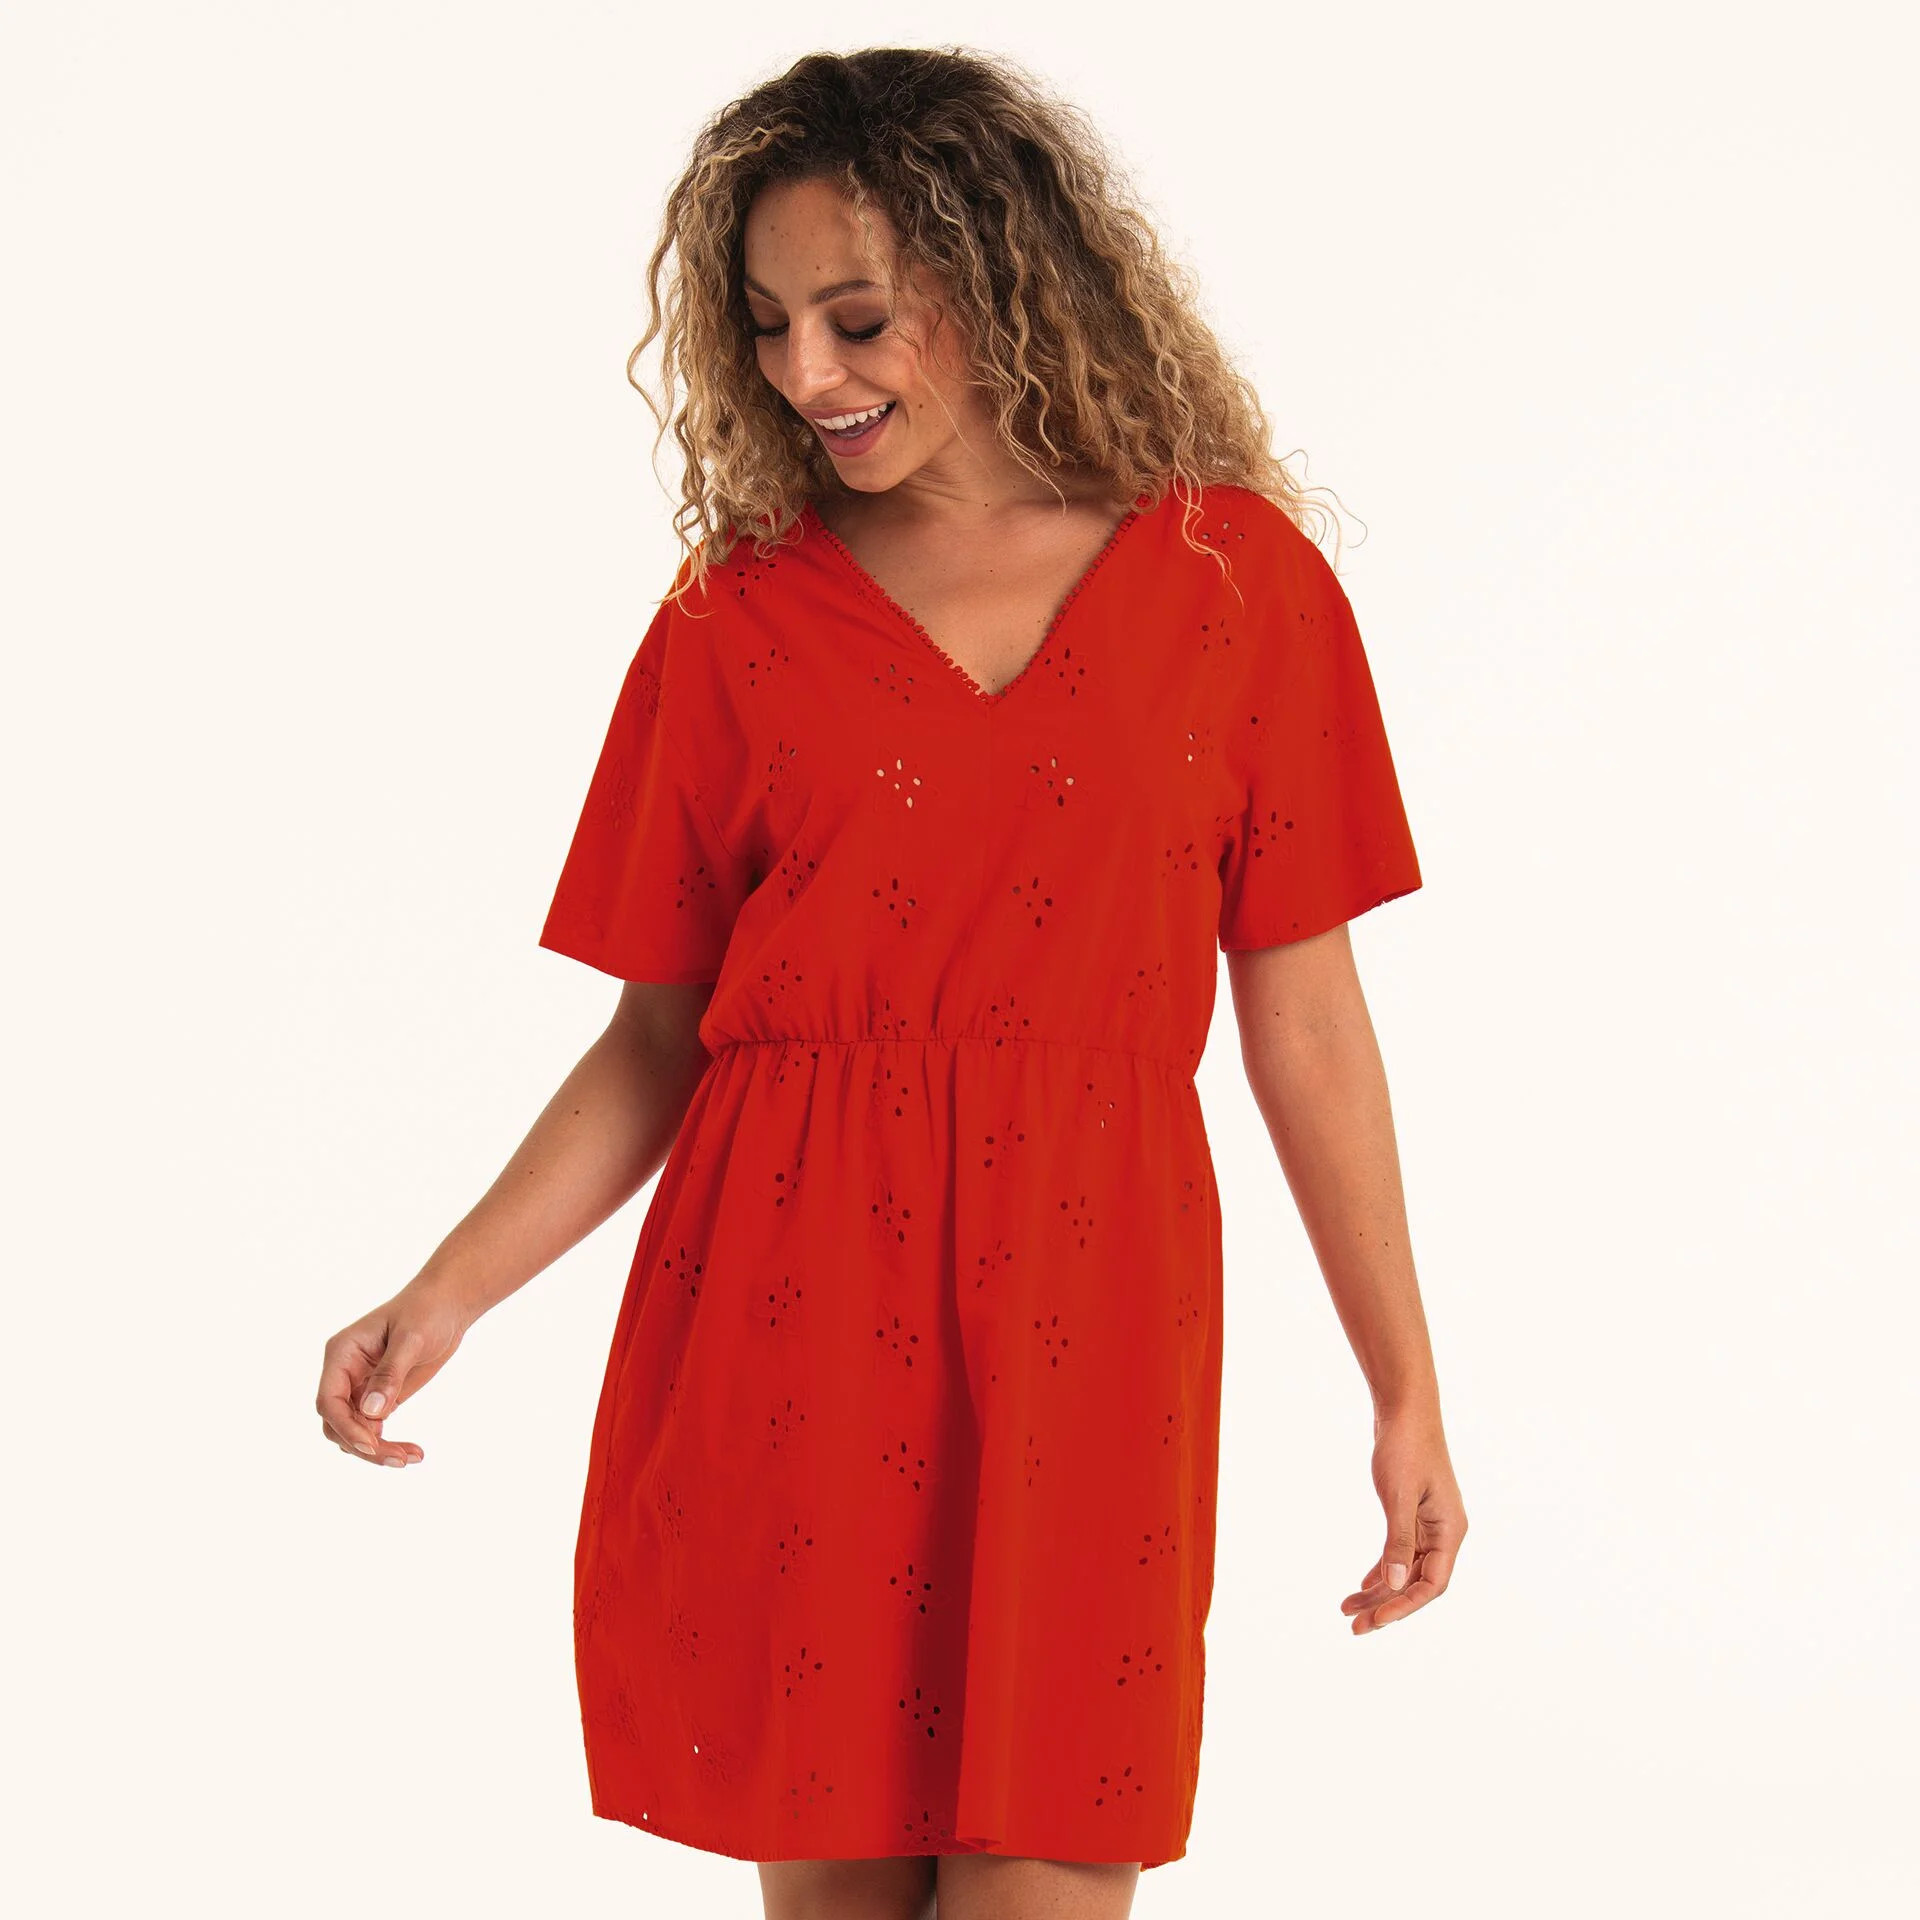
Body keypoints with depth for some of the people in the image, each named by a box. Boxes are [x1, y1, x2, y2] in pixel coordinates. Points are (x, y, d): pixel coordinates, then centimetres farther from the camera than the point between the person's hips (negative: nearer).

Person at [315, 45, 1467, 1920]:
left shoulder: (1232, 580, 3)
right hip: (785, 1327, 1)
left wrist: (1404, 1389, 7)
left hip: (1078, 1334, -1)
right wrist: (443, 1297, -5)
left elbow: (1305, 1013, 6)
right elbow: (659, 1037, 6)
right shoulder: (737, 621, 5)